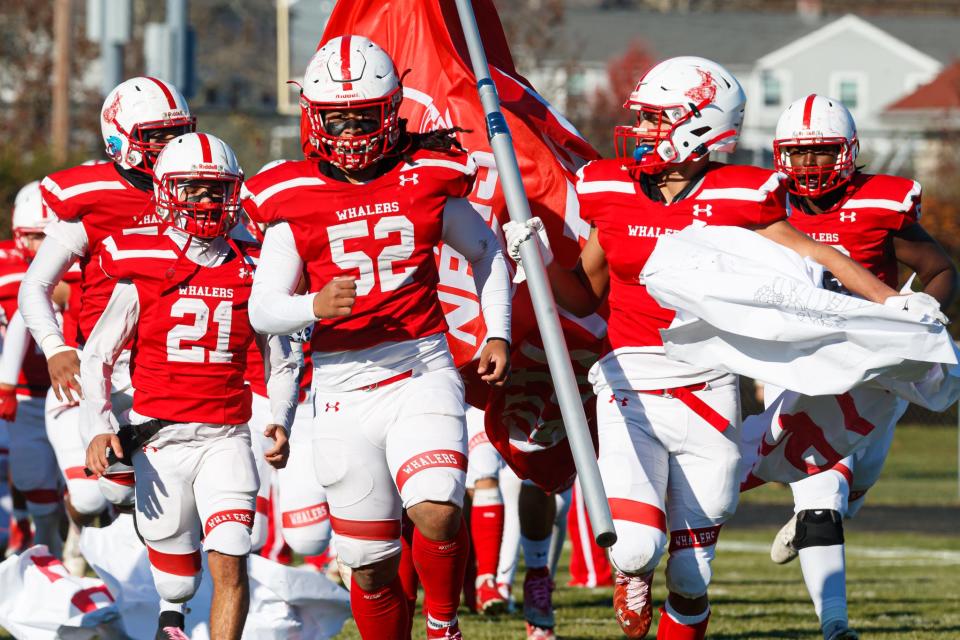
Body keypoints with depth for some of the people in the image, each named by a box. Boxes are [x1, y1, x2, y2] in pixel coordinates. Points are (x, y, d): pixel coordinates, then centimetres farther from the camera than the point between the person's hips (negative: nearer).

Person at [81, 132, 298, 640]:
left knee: (230, 564, -15)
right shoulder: (144, 269, -1)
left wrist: (281, 425, -3)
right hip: (159, 437, -1)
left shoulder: (251, 273, 5)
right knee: (177, 576, 5)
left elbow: (282, 364, 14)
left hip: (226, 439, 1)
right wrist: (100, 427, -9)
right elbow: (97, 355, 4)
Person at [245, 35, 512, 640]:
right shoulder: (294, 198, -1)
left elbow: (487, 253, 18)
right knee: (371, 563, 5)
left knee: (437, 516, -23)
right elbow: (262, 309, -5)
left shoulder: (426, 180, 1)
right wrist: (314, 307, -25)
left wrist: (497, 334, 8)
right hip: (343, 384, 1)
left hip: (422, 370, -1)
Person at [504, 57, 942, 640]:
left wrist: (892, 302, -7)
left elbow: (814, 255, 3)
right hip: (630, 391, 1)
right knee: (637, 547, -18)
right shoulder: (612, 191, 5)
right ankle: (632, 574, 18)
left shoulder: (733, 198, -2)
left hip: (706, 390, -1)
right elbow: (585, 298, 14)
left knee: (690, 578, 2)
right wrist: (544, 257, -3)